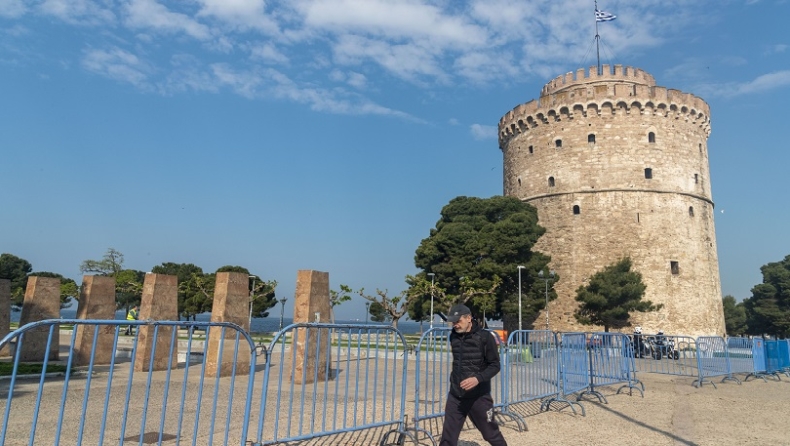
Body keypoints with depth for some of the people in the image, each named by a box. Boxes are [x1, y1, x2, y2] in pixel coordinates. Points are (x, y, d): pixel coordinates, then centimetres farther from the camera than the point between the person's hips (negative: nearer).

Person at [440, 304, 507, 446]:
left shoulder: (484, 337, -12)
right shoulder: (453, 336, 5)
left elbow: (495, 365, -11)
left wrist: (478, 378, -27)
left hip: (479, 396, -4)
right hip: (455, 396, 5)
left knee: (491, 434, 10)